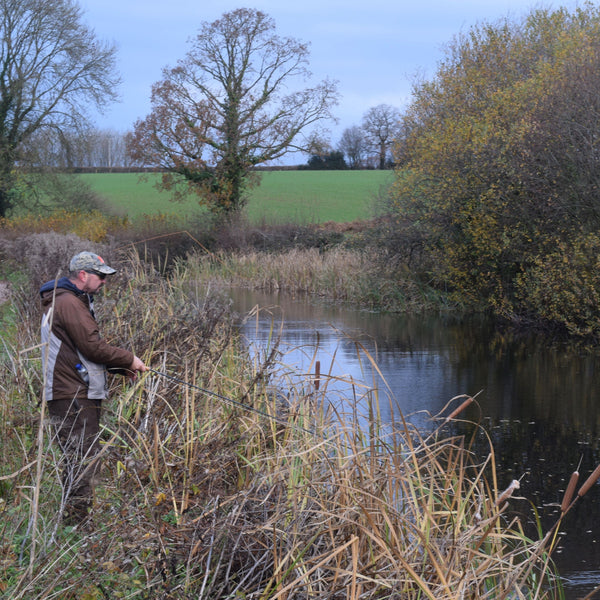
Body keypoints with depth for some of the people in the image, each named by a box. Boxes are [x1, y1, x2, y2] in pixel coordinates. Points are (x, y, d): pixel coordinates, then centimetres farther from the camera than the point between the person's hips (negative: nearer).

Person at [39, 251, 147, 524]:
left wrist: (120, 367, 13)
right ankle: (76, 524, -10)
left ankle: (76, 520, 22)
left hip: (81, 396, 11)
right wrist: (128, 360, -7)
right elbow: (92, 346, -19)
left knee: (83, 459, 15)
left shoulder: (76, 301, 21)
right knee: (84, 459, -12)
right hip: (72, 398, -11)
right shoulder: (69, 303, -15)